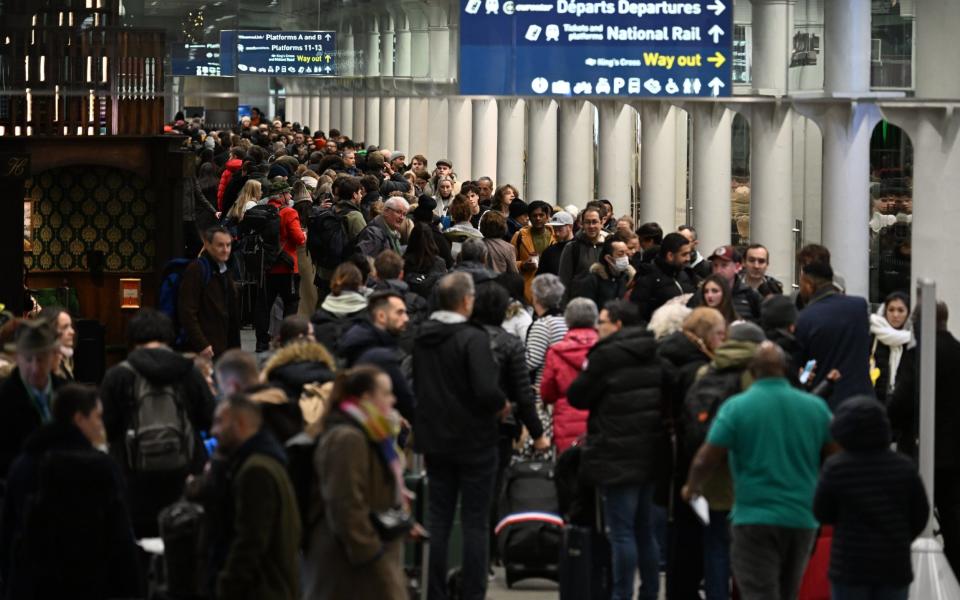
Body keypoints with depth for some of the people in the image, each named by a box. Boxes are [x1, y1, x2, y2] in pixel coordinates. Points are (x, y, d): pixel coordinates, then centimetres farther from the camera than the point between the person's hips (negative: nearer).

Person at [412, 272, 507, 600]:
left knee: (438, 519, 12)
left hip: (434, 438, 6)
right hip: (474, 440, -6)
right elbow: (486, 390, -27)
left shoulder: (422, 337, 3)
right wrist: (501, 404, -8)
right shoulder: (473, 338, -19)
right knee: (475, 523, 1)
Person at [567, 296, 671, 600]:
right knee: (644, 530, 15)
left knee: (621, 532, -6)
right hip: (650, 451, 8)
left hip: (618, 455, -8)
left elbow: (577, 396, -6)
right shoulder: (653, 353, 9)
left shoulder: (607, 356, -14)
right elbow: (667, 394, 18)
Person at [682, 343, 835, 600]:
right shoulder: (815, 407, 1)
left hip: (755, 518, -4)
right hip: (803, 518, 4)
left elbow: (705, 460, -9)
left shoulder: (735, 407, -9)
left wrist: (692, 487, 12)